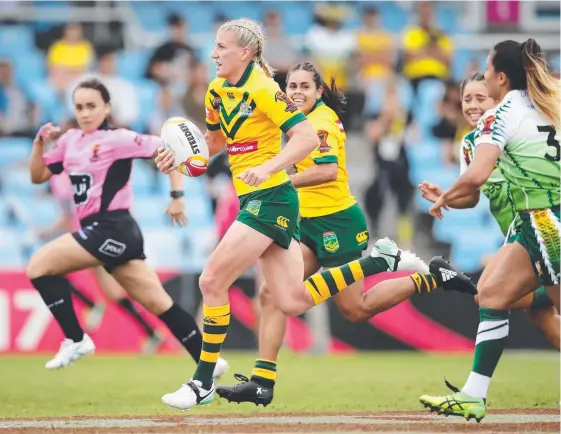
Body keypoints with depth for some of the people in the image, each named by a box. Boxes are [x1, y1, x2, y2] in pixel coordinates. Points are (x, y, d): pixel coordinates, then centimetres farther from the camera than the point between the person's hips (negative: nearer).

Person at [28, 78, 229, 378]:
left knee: (39, 265, -11)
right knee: (158, 303, 8)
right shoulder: (70, 141, 14)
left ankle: (75, 340, -6)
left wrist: (177, 195, -14)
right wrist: (39, 143, 3)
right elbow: (38, 176, 19)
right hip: (100, 231, 8)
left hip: (112, 229, -8)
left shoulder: (117, 139, -8)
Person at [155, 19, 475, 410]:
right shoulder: (218, 91, 10)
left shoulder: (263, 90, -15)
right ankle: (378, 261, 17)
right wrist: (178, 155, 9)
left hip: (270, 199, -9)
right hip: (255, 202, 9)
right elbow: (214, 140, 27)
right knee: (294, 302, 5)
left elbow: (307, 137, -21)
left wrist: (267, 169, -31)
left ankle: (203, 384, -1)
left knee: (212, 282, -10)